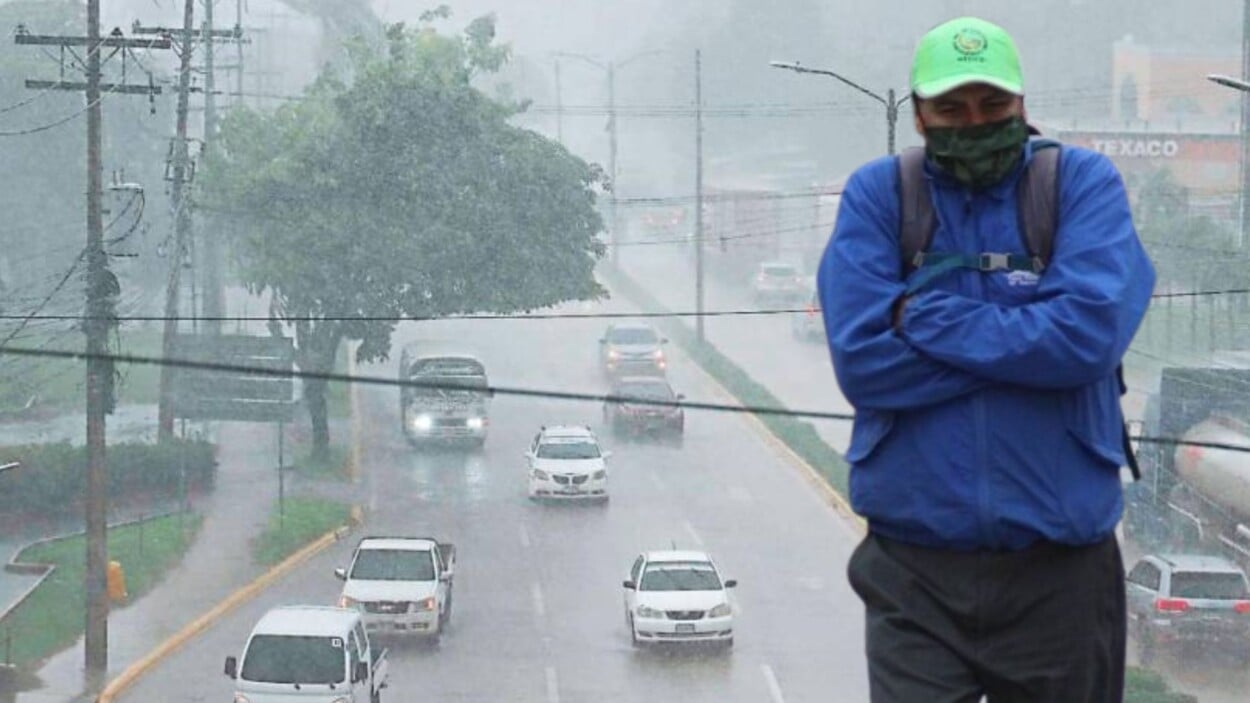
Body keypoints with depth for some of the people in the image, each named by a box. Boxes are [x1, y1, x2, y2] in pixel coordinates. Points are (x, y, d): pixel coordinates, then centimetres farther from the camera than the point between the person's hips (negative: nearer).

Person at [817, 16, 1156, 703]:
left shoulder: (1083, 183, -1)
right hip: (915, 564, 0)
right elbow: (860, 360, -11)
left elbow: (1088, 335, -17)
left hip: (1059, 568, 0)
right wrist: (1023, 345, -13)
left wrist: (925, 316, -12)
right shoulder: (876, 195, 1)